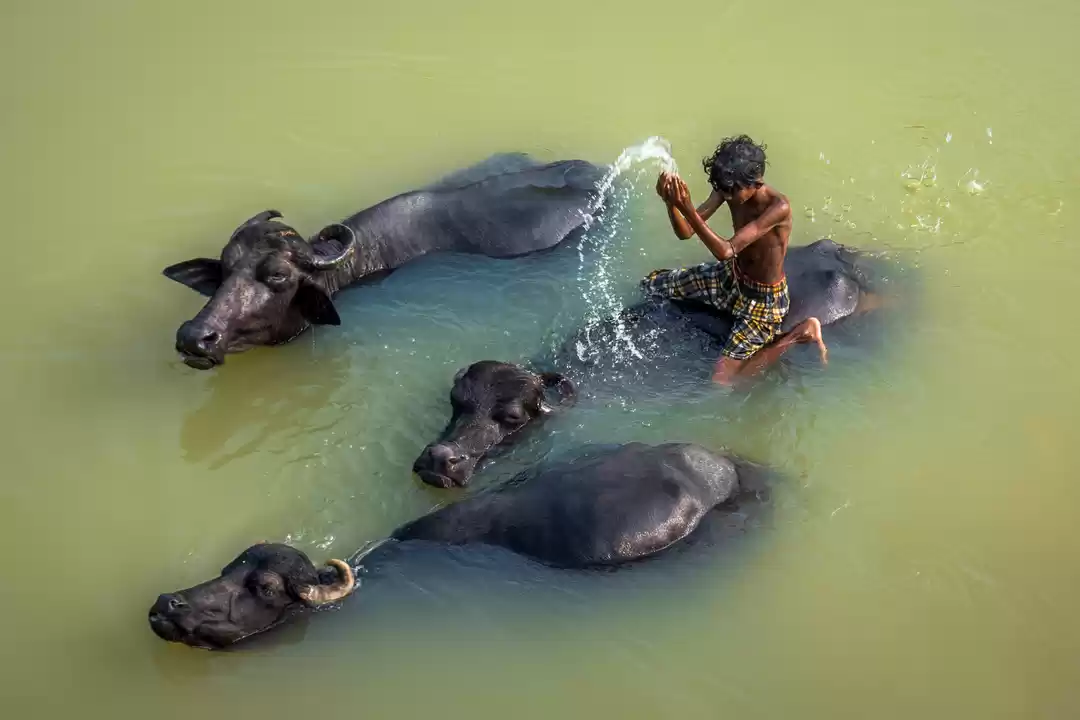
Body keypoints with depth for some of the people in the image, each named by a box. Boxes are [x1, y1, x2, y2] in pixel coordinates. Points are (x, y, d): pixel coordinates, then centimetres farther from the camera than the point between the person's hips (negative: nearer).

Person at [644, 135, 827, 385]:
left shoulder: (778, 207, -34)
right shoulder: (730, 189, -14)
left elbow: (725, 251, -39)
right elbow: (685, 232, -15)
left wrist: (687, 208, -47)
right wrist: (671, 202, -36)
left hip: (764, 299, -7)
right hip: (731, 276, 8)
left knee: (720, 381, -13)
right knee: (651, 284, 14)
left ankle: (799, 333, 1)